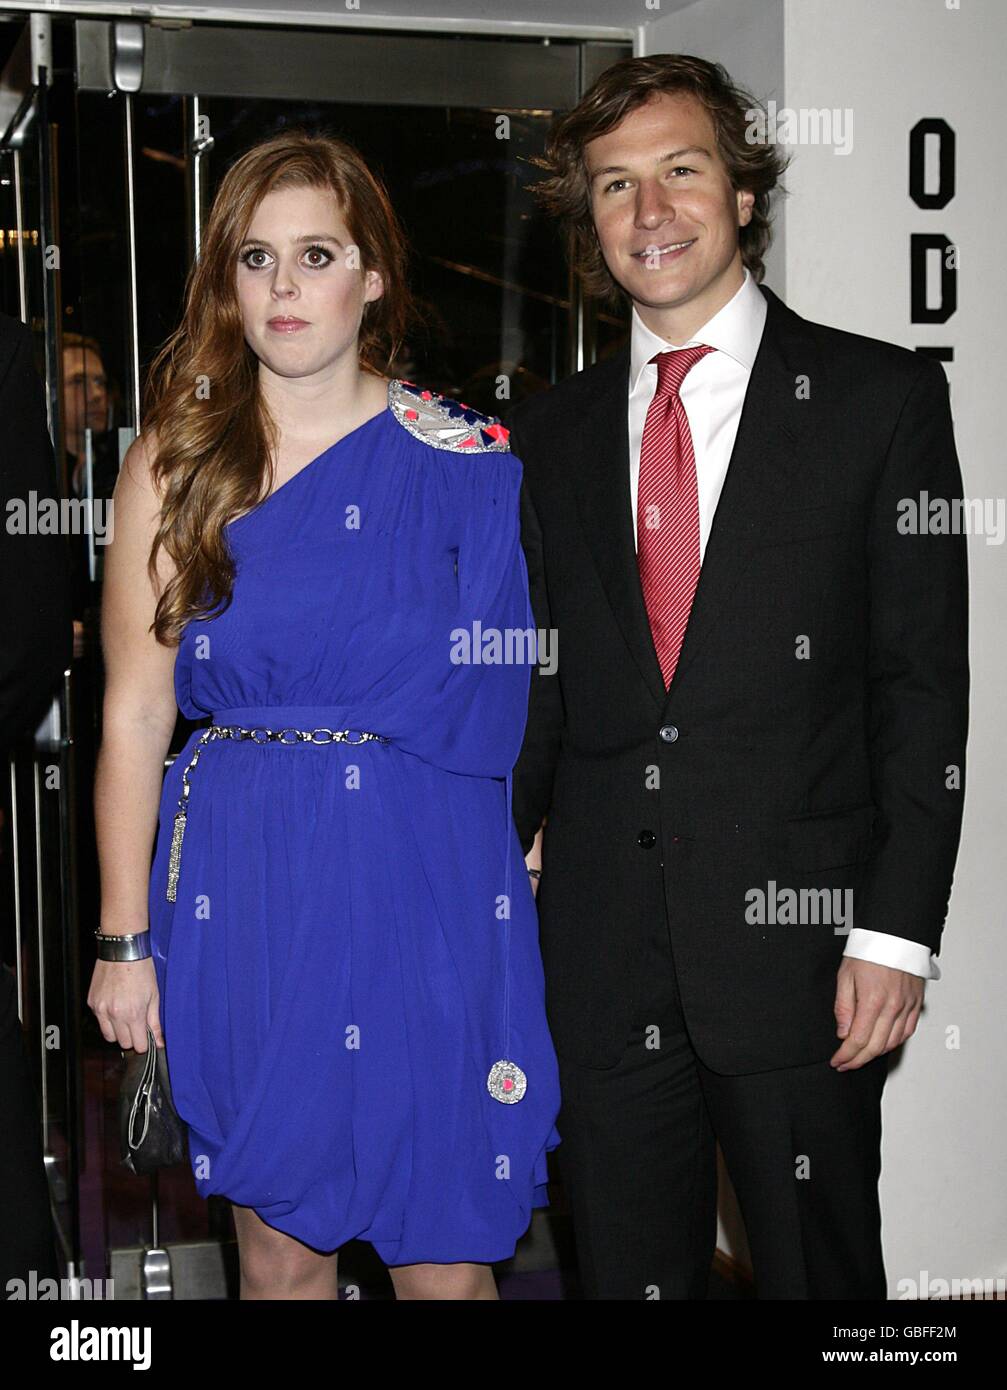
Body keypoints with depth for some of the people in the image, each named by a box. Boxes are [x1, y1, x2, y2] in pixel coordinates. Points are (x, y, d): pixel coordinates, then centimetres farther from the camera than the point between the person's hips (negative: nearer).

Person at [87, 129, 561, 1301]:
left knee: (444, 1252, 5)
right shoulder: (174, 462, 2)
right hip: (247, 890, 0)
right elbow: (134, 714, 1)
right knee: (280, 1245, 10)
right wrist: (123, 939, 0)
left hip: (433, 886, 0)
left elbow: (504, 695, 7)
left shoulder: (466, 462, 2)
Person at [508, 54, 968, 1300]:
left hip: (794, 943, -3)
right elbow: (535, 686, 14)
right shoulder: (551, 436, 11)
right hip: (598, 955, 3)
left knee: (819, 1269, 9)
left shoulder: (880, 399, -1)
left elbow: (926, 678, -4)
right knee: (624, 1269, 12)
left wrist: (897, 929, -10)